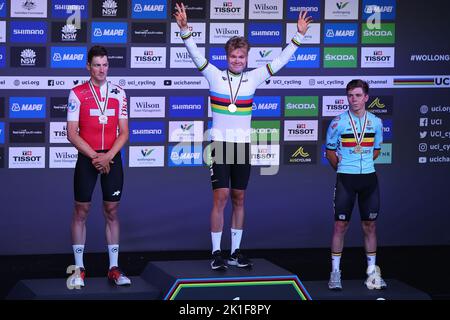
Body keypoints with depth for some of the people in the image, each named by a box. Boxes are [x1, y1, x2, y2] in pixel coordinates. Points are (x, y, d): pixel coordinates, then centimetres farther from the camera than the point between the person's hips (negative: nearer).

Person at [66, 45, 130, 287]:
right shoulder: (77, 94, -3)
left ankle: (114, 268, 10)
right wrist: (94, 156, -13)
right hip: (87, 158, -2)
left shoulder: (118, 93, 5)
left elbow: (124, 132, 3)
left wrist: (108, 156, -11)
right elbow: (72, 133, -5)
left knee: (111, 212, 5)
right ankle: (79, 269, 7)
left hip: (112, 158, 2)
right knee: (81, 211, 1)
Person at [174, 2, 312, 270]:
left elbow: (280, 61, 5)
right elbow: (195, 54, -12)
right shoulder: (215, 76, -2)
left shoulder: (253, 78, 5)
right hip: (220, 145, -3)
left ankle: (236, 252, 14)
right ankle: (217, 253, -2)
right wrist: (184, 29, -26)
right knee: (221, 198, -8)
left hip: (243, 147, 3)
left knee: (239, 199, 7)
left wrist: (299, 36, 0)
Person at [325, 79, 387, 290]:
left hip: (369, 178, 3)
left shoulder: (375, 122, 4)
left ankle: (372, 272, 15)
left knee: (370, 225, 7)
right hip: (345, 179, -3)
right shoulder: (338, 122, -5)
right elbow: (330, 151, 5)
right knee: (340, 225, -2)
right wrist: (342, 168, 7)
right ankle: (335, 272, 5)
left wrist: (364, 164, 10)